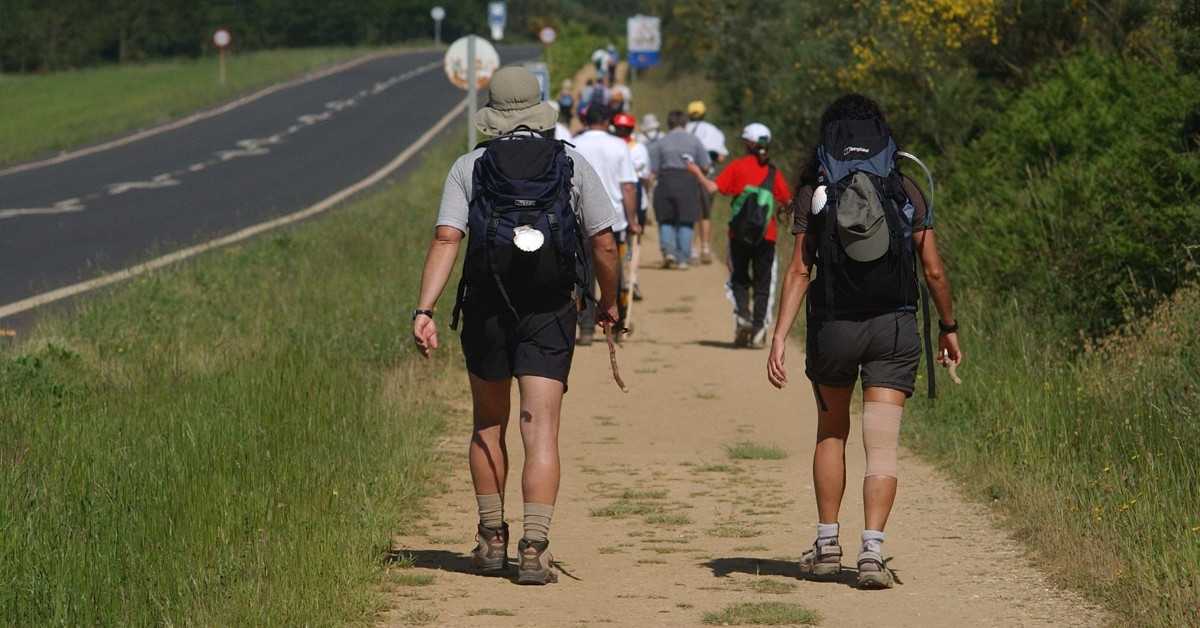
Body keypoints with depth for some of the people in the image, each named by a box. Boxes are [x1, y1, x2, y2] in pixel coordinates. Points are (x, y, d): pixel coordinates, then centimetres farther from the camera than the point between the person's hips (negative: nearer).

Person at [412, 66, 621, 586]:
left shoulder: (469, 167, 4)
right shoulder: (571, 164, 5)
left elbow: (446, 240, -7)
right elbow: (603, 243, 5)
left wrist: (423, 312, -11)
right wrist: (609, 301, 21)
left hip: (486, 304, 1)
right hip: (549, 308, -1)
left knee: (488, 426, 18)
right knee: (541, 432, -4)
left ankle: (492, 540, 25)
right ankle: (534, 549, -14)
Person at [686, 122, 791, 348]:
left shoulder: (737, 166, -3)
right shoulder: (771, 171, 4)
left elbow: (713, 188, -9)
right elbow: (787, 200, 2)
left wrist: (697, 173, 7)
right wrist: (782, 210, 25)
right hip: (766, 235, 1)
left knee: (739, 279, 13)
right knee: (762, 283, 7)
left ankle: (742, 316, -9)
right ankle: (758, 330, 1)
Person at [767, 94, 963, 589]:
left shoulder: (814, 191, -2)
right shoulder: (904, 190, 0)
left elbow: (799, 271, -8)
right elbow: (933, 270, 1)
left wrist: (779, 337, -7)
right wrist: (948, 328, 14)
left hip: (833, 326, 0)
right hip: (894, 326, 0)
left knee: (831, 433, 20)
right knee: (881, 446, -1)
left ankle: (827, 544, 22)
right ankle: (872, 548, -14)